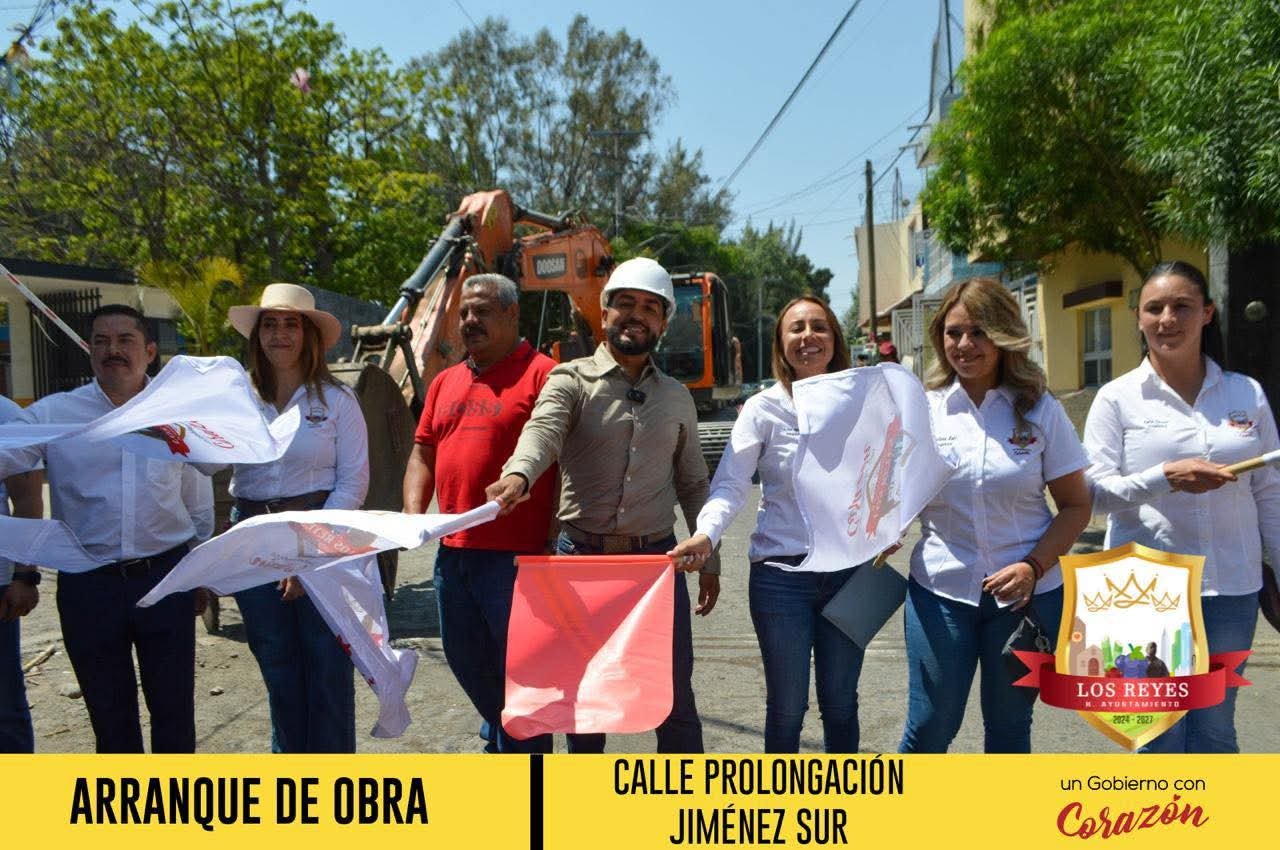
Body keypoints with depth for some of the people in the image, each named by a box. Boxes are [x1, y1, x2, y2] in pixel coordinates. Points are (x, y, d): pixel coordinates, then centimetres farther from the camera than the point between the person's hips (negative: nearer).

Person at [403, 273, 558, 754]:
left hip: (515, 556, -8)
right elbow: (423, 452, 19)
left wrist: (555, 546, -18)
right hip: (452, 552, 8)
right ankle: (502, 729, 46)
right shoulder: (446, 382, 15)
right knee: (465, 659, 22)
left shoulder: (542, 374, -8)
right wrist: (413, 514, 4)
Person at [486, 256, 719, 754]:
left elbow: (693, 485, 16)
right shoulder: (572, 380, -1)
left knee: (675, 695, 7)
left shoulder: (677, 398, 11)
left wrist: (708, 558, 11)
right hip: (582, 557, -2)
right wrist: (518, 474, -44)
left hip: (658, 558, 2)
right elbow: (543, 430, -23)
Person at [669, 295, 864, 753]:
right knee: (786, 706, 9)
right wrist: (706, 533, -30)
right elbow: (730, 484, -13)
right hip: (781, 573, -2)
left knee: (840, 702, 15)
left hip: (848, 572, 3)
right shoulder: (764, 408, -6)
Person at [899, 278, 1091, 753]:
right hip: (940, 591, 0)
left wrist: (1034, 566, -14)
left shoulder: (1040, 411, -3)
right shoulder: (923, 408, -1)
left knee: (1009, 726, 14)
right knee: (929, 728, 6)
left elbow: (1076, 505, 0)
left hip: (1027, 593, 0)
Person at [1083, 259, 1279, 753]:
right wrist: (1165, 478, -22)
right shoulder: (1117, 399, -3)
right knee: (1161, 730, 8)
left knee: (1215, 729, 14)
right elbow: (1095, 491, -7)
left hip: (1232, 588, 2)